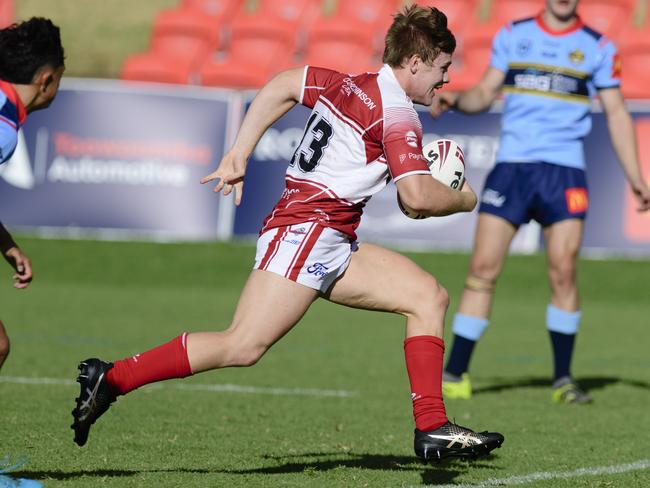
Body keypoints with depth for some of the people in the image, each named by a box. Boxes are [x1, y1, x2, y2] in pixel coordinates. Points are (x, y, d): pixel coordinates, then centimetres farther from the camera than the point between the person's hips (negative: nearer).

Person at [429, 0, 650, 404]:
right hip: (511, 163, 1)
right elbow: (486, 93, 13)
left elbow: (616, 113, 9)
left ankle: (563, 379, 3)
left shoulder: (599, 48, 6)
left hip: (564, 170, -1)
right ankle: (455, 376, 1)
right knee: (483, 268, -5)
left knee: (563, 272, -9)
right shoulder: (512, 36, 10)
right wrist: (455, 99, -9)